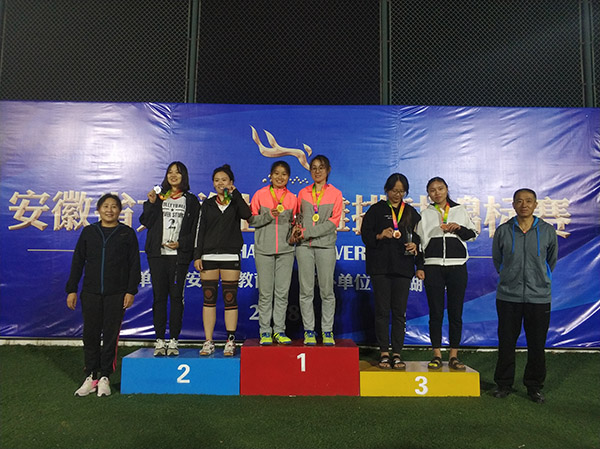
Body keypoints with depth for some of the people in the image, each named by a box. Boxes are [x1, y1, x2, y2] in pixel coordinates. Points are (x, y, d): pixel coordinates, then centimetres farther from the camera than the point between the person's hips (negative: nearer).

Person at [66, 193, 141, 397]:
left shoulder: (127, 233, 3)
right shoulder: (89, 232, 9)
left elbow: (134, 264, 2)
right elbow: (77, 262, 10)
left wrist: (131, 291, -5)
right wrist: (71, 289, 5)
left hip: (116, 294, -2)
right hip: (91, 293, 2)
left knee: (110, 335, 3)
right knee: (90, 335, 6)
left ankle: (104, 377, 15)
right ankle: (91, 377, 18)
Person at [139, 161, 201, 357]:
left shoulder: (191, 201, 9)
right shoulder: (159, 197, 14)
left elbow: (195, 230, 5)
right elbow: (146, 222, 7)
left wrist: (181, 243, -9)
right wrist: (151, 203, -6)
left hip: (179, 255, -2)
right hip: (157, 253, 2)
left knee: (176, 296, -2)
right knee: (159, 296, 2)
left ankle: (174, 341, 5)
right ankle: (159, 341, 9)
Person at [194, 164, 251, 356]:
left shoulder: (236, 203, 8)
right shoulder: (207, 204, 13)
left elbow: (247, 214, -15)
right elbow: (200, 230, 9)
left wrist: (234, 193, -10)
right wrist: (197, 255, 1)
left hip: (230, 257, -2)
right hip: (209, 256, 2)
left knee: (230, 299, 0)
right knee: (209, 299, 2)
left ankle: (230, 341, 7)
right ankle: (208, 342, 9)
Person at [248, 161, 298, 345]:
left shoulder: (292, 198, 10)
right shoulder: (260, 194, 4)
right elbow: (251, 220, 2)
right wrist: (268, 216, -12)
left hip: (286, 249, 2)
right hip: (264, 250, -2)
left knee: (283, 292, 4)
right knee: (265, 293, 1)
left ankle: (279, 330, 15)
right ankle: (265, 331, 12)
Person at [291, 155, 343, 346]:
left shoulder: (335, 194, 6)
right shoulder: (303, 193, 13)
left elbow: (333, 222, -3)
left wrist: (307, 233, -10)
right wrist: (297, 231, -4)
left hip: (325, 245, -2)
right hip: (304, 246, 2)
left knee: (327, 290, 0)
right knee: (306, 290, 1)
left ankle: (327, 331, 11)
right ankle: (309, 331, 10)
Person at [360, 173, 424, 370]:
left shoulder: (412, 213, 15)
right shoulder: (376, 210, 8)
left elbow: (419, 238, 15)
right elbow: (365, 234, 3)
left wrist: (417, 255, 0)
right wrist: (380, 236, -15)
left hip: (403, 267, 2)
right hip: (380, 267, -2)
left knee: (399, 311, 2)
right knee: (382, 310, 0)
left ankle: (397, 353, 9)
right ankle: (384, 353, 8)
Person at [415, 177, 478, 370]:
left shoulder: (460, 211, 12)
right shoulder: (426, 214, 11)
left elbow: (474, 234, 14)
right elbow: (419, 240, 9)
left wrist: (459, 228, -6)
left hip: (457, 266, 1)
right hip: (433, 266, 0)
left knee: (456, 313, 2)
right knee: (436, 313, 0)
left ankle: (454, 356, 11)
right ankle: (437, 355, 9)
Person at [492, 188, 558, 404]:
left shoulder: (548, 231, 1)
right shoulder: (503, 231, 0)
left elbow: (551, 260, 16)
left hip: (539, 297, 0)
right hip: (508, 296, 0)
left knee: (537, 345, 8)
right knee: (506, 343, 7)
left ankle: (534, 386, 25)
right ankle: (504, 384, 23)